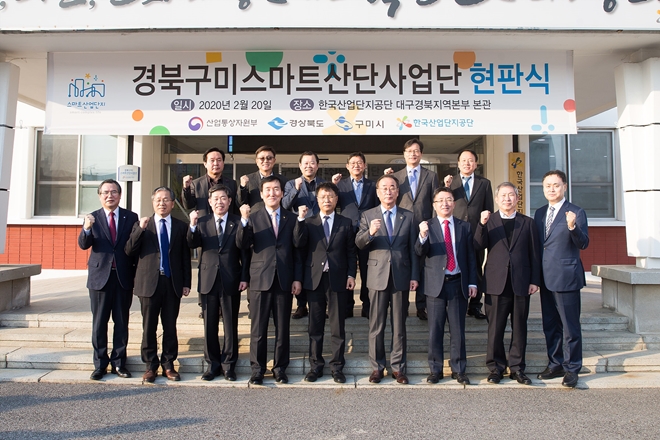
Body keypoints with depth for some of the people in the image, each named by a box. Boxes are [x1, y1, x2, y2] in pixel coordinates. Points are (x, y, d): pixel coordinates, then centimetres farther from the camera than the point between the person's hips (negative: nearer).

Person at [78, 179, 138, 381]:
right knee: (99, 323, 7)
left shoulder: (131, 217, 2)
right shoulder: (92, 218, 3)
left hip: (124, 277, 0)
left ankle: (119, 363, 19)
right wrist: (87, 228, -30)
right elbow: (83, 245, -9)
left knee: (122, 322, 8)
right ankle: (100, 364, 18)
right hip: (100, 276, 0)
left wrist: (137, 276, -3)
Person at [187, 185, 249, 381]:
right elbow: (192, 244, -10)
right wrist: (192, 226, -27)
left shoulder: (238, 222, 0)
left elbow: (244, 253, -1)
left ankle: (229, 364, 20)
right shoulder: (202, 222, 6)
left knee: (230, 325, 7)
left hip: (231, 282, -2)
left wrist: (244, 277, -7)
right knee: (209, 325, 10)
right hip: (208, 281, 2)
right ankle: (213, 364, 23)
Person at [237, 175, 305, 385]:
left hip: (285, 281, 1)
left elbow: (297, 247, 3)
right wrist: (244, 220, -21)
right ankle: (257, 369, 19)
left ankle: (280, 368, 22)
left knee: (282, 327, 8)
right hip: (260, 279, -1)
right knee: (258, 328, 6)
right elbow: (242, 244, -7)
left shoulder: (291, 218, 8)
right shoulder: (253, 218, 6)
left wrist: (297, 278, -4)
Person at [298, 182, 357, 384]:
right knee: (315, 326, 9)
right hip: (314, 280, 1)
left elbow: (351, 252, 6)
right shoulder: (309, 223, 8)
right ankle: (315, 366, 20)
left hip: (338, 280, -1)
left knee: (338, 326, 5)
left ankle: (337, 367, 16)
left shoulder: (346, 223, 7)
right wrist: (300, 220, -12)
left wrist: (351, 275, -4)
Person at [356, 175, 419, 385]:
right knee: (376, 325, 5)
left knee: (399, 325, 8)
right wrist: (370, 233, -24)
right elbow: (359, 243, -3)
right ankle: (377, 367, 17)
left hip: (401, 276, 1)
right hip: (377, 276, -1)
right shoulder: (368, 216, 6)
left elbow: (413, 249, 7)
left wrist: (414, 276, 1)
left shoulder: (408, 216, 9)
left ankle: (398, 367, 18)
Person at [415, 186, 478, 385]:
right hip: (436, 284, -1)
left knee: (458, 330, 7)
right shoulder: (427, 226, 4)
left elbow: (471, 256, 10)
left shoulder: (464, 226, 10)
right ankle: (435, 370, 17)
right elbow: (420, 253, -9)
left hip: (458, 283, 1)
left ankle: (458, 370, 20)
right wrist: (422, 236, -28)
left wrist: (472, 282, 3)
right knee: (435, 330, 5)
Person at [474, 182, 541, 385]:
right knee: (495, 328, 3)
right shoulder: (489, 221, 8)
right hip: (496, 283, -1)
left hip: (521, 282, 1)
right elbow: (479, 246, -6)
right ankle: (496, 367, 14)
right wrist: (482, 224, -19)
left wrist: (535, 280, 3)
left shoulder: (527, 222, 11)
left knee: (519, 328, 8)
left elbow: (534, 254, 8)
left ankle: (517, 367, 18)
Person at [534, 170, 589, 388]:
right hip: (546, 278, 6)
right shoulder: (540, 213, 12)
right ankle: (556, 364, 26)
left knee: (570, 325, 1)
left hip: (566, 276, -6)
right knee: (550, 325, 14)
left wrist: (572, 227, -30)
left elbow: (583, 244, -12)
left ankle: (571, 369, 13)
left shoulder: (576, 212, -6)